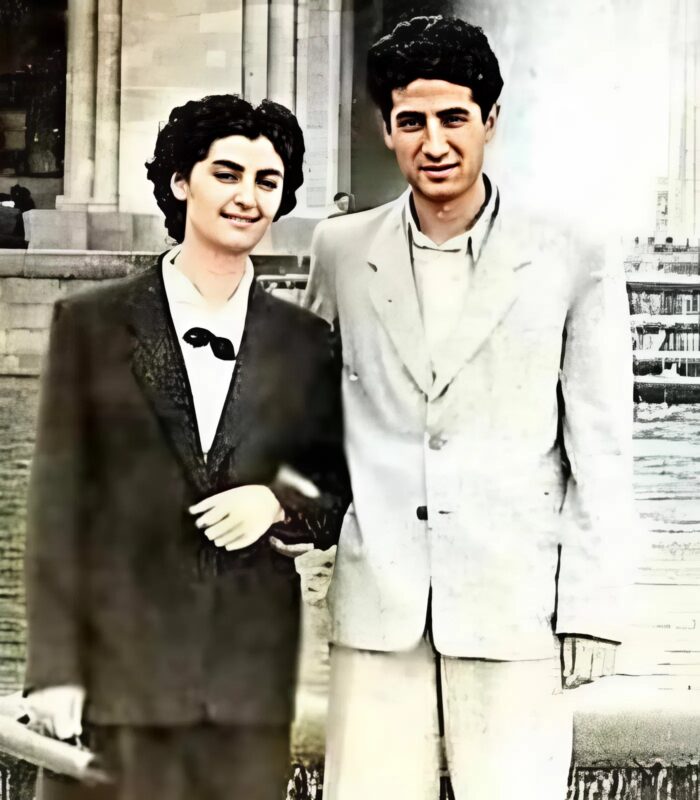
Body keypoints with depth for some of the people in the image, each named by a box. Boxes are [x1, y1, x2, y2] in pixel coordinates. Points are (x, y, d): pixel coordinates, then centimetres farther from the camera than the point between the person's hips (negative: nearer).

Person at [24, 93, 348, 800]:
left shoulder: (305, 342, 9)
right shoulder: (90, 324, 3)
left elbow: (341, 492, 14)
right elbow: (57, 504, 0)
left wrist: (280, 501, -9)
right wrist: (54, 668, -6)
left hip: (249, 668, 2)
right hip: (116, 661, -1)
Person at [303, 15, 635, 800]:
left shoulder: (573, 270, -1)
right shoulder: (341, 252, 6)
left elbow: (599, 455, 0)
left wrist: (589, 611, -2)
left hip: (516, 613, -2)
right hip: (376, 609, 2)